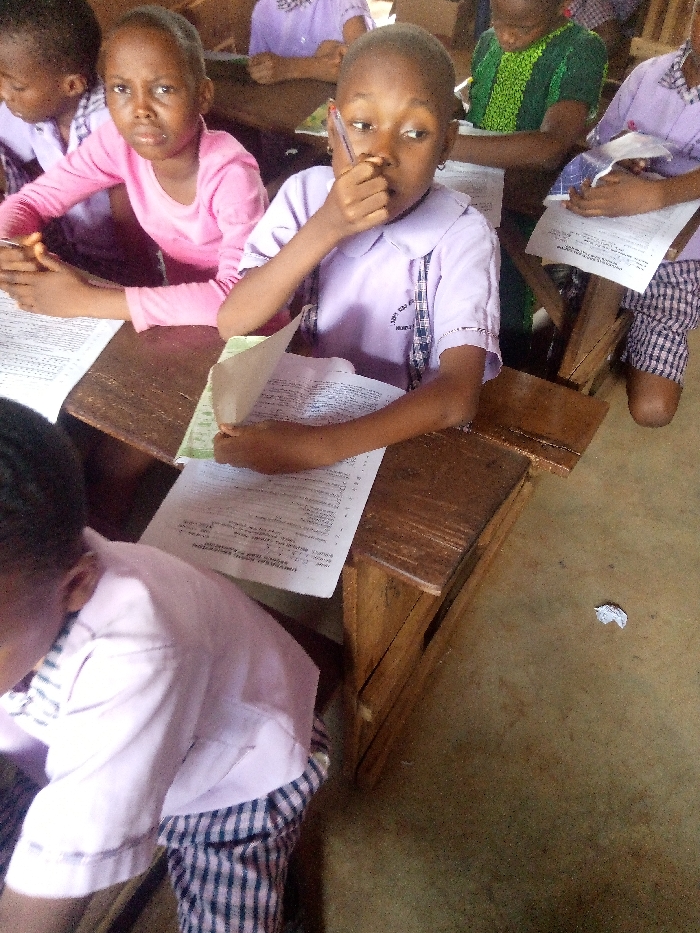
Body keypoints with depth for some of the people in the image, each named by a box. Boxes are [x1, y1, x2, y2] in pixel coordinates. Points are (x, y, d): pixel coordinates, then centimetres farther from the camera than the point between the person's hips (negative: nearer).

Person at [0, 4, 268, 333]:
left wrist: (87, 300, -37)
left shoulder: (230, 174, -27)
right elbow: (31, 200, -2)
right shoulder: (117, 143, -13)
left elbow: (239, 297, -39)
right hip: (180, 311, 3)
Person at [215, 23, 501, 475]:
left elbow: (459, 394, -27)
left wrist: (320, 446, -38)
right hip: (304, 407, 3)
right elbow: (231, 325, -14)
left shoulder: (462, 235, -16)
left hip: (404, 432, -2)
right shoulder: (304, 194, -6)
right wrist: (325, 228, -25)